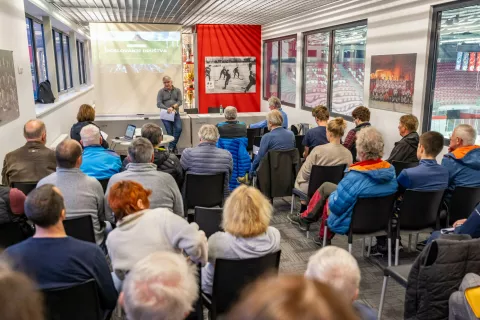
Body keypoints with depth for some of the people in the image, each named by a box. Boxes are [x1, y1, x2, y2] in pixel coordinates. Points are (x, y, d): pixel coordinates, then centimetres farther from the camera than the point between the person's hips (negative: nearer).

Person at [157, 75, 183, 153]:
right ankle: (174, 148, 4)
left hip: (175, 114, 1)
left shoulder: (177, 90, 8)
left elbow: (179, 101, 0)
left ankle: (171, 147, -8)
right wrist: (167, 108, -22)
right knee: (169, 132, -7)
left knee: (178, 129, -18)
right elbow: (159, 104, -5)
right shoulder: (161, 91, 5)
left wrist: (173, 107, -19)